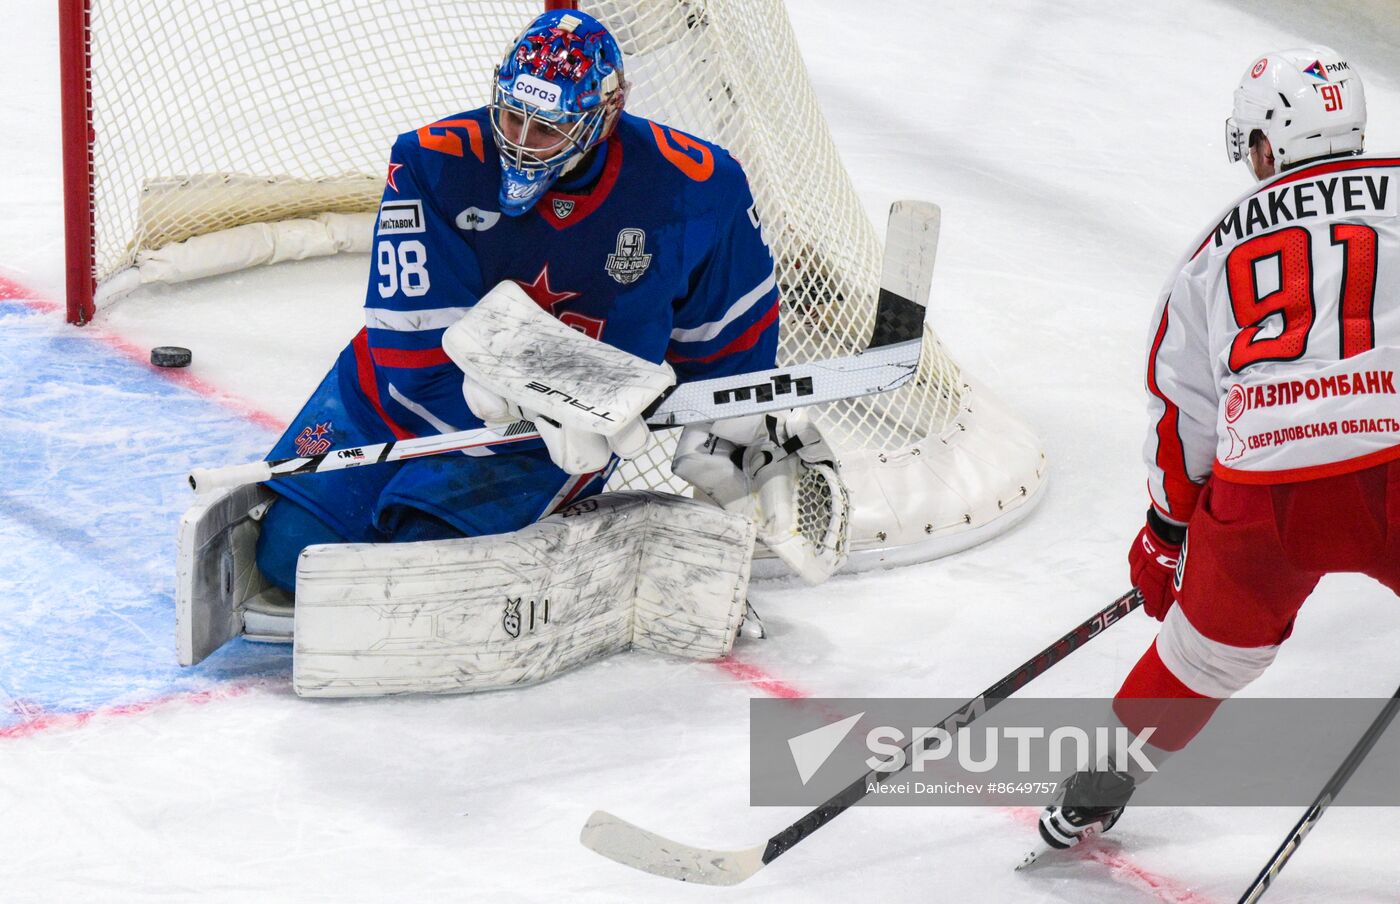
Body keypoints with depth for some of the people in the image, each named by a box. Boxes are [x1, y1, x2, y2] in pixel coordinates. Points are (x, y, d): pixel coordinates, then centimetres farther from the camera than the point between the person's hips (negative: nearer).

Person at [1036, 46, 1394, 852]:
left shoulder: (1221, 246, 18)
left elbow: (1183, 410, 21)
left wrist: (1167, 533, 32)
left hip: (1263, 495, 3)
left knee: (1208, 648, 27)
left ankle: (1099, 789, 41)